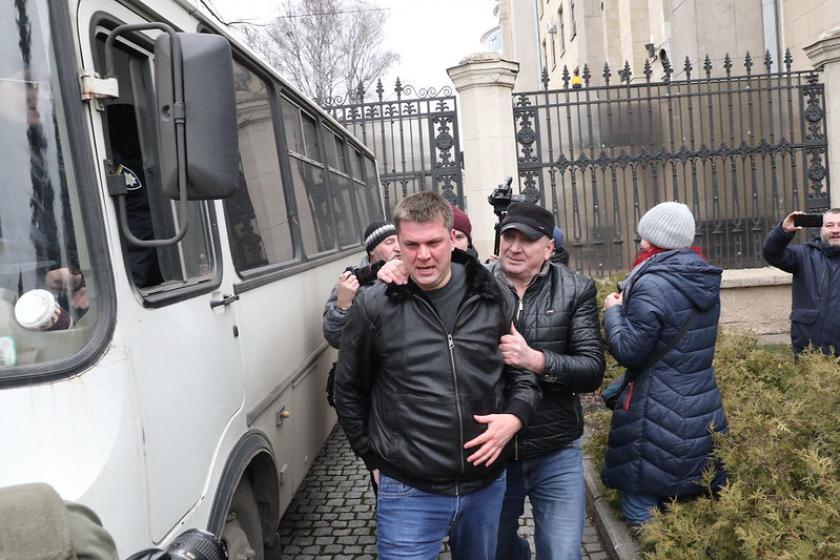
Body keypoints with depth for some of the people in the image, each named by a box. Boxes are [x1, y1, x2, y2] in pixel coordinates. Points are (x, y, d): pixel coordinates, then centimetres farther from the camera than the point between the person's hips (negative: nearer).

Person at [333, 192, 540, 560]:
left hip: (487, 483, 3)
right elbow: (349, 391, 4)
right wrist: (374, 458, 5)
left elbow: (524, 368, 11)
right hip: (409, 492, -3)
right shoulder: (373, 306, -8)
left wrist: (515, 416, -7)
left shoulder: (491, 297, -2)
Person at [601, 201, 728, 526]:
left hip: (657, 417, -8)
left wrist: (614, 311, -3)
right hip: (703, 412, 8)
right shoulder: (705, 280, 7)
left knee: (642, 508, 4)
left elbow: (628, 351, -19)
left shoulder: (652, 285, -19)